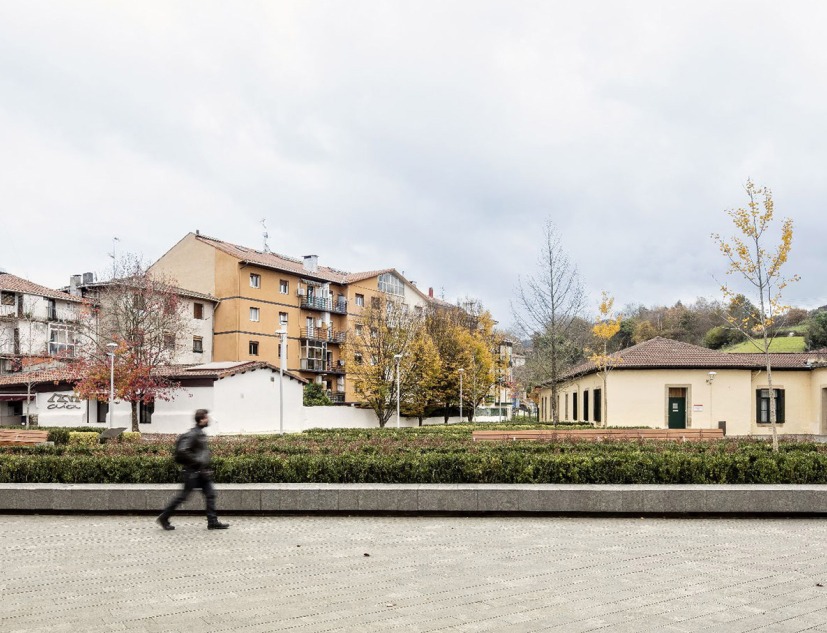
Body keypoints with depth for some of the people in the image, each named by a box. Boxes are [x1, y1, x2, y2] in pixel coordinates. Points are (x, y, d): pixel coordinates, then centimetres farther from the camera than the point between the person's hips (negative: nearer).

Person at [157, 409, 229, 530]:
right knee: (183, 495, 1)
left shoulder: (201, 433, 12)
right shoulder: (192, 434, -17)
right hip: (192, 471, -9)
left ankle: (213, 522, 7)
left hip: (202, 471, 9)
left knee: (210, 494, 4)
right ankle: (164, 518, 16)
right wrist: (196, 461, -22)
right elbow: (182, 451, -26)